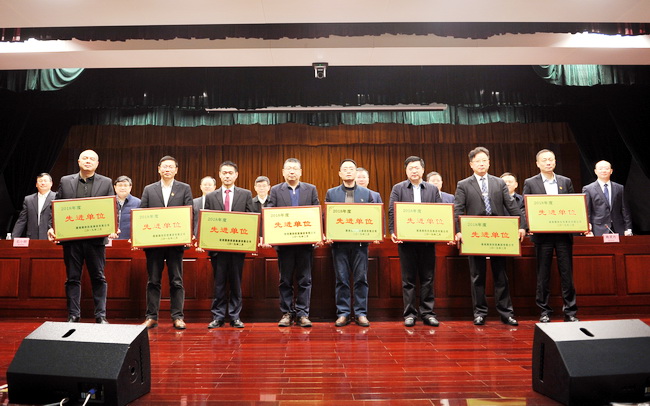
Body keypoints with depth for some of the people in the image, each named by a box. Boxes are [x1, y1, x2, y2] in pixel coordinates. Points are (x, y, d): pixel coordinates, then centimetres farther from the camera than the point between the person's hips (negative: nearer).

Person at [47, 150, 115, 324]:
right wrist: (51, 227, -5)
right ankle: (73, 315, 16)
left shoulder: (106, 183, 6)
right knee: (72, 278, 7)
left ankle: (101, 316, 10)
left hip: (96, 238, -1)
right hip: (71, 238, 1)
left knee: (98, 278, 4)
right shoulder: (65, 181, 10)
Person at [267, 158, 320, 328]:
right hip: (284, 242, 0)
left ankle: (302, 314, 12)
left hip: (305, 241, 0)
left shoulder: (311, 189, 8)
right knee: (285, 280, 7)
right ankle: (286, 313, 16)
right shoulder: (275, 190, 7)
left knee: (305, 280, 4)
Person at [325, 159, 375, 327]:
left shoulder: (366, 193, 11)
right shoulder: (331, 193, 10)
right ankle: (343, 313, 12)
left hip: (360, 241, 0)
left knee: (361, 279, 2)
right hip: (339, 242, 0)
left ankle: (361, 313, 11)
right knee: (341, 279, 3)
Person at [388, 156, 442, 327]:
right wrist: (393, 232, -15)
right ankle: (409, 313, 13)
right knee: (408, 278, 5)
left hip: (427, 239, 1)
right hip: (406, 239, -1)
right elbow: (392, 212, -1)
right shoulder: (398, 188, 6)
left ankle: (427, 313, 15)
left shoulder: (433, 189, 11)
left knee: (427, 278, 6)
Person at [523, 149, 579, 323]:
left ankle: (570, 311, 12)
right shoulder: (530, 183, 4)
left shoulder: (566, 181, 11)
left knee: (567, 273, 4)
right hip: (542, 235, -2)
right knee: (543, 275, 5)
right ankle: (544, 311, 13)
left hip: (563, 234, 2)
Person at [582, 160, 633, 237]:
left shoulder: (620, 188, 13)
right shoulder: (588, 189, 2)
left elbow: (625, 210, 12)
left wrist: (628, 229, 5)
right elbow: (586, 212, -1)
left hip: (618, 230, 3)